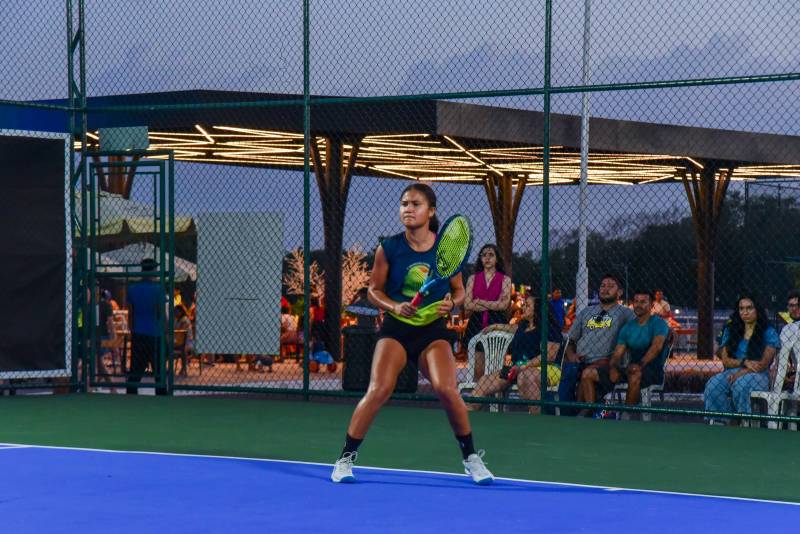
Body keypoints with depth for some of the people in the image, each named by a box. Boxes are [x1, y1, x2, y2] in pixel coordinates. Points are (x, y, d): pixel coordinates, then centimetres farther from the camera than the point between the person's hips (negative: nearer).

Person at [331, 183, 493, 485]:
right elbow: (374, 290, 4)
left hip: (433, 329, 0)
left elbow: (459, 290, 9)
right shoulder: (389, 249, -4)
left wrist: (451, 304, -14)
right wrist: (394, 307, -15)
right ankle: (346, 458, -5)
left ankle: (471, 458, 2)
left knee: (446, 390, -19)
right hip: (396, 328, 0)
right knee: (379, 390, -18)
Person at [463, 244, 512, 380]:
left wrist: (481, 302, -2)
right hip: (476, 325, 2)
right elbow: (467, 305, 2)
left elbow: (504, 305, -5)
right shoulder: (473, 279, 14)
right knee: (478, 370, -3)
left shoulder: (505, 280, 9)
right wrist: (493, 305, -3)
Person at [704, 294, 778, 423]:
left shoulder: (768, 333, 3)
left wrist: (741, 373, -17)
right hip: (732, 373, 4)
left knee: (742, 386, -39)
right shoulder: (730, 330, 15)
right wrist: (744, 362, -11)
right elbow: (725, 360, 8)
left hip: (758, 375, -3)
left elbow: (764, 364, -6)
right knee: (713, 386, -30)